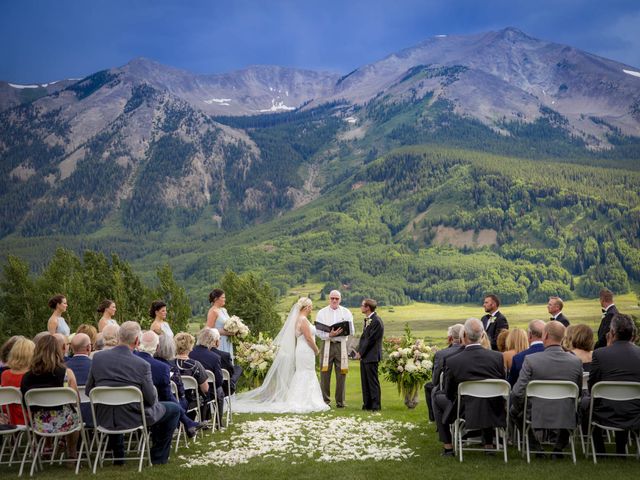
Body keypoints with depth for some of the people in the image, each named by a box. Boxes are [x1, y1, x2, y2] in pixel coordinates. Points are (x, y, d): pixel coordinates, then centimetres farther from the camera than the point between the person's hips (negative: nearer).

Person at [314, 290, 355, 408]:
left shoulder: (346, 312, 10)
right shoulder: (322, 313, 7)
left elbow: (352, 331, 5)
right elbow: (318, 332, -1)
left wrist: (344, 330, -16)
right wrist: (330, 334, -17)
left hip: (342, 345, 1)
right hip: (327, 344, -1)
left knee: (341, 374, 1)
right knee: (325, 374, -4)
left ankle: (340, 402, 8)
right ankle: (325, 401, 3)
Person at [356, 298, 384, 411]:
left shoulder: (376, 321, -16)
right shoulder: (367, 320, 15)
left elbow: (371, 340, -17)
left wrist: (361, 353, -12)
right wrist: (359, 352, 8)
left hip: (371, 356, -9)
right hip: (364, 356, 9)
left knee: (373, 381, -3)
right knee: (365, 381, 12)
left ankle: (375, 405, 3)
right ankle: (367, 404, 19)